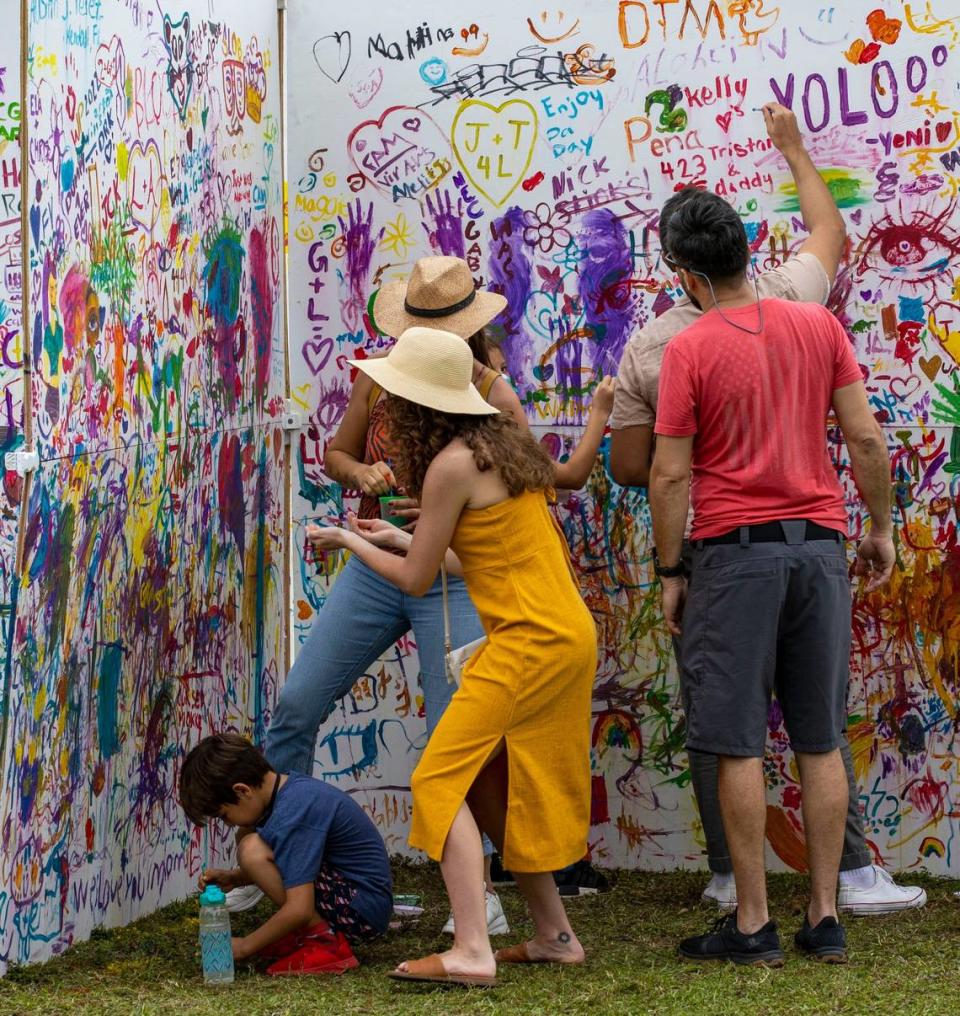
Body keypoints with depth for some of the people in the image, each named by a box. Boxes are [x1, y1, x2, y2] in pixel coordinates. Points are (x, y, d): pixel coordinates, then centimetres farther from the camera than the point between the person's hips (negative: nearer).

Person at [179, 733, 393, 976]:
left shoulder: (292, 812, -23)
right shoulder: (293, 786, 7)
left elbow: (299, 910, -28)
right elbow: (284, 868, 25)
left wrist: (244, 947, -15)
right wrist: (233, 877, 10)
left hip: (363, 912, -11)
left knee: (253, 849, -20)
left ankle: (326, 944, -13)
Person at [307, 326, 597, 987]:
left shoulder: (452, 465, -12)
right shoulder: (505, 445, 14)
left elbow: (416, 580, -5)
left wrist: (351, 542, 11)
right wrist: (404, 540, 26)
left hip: (529, 643, -9)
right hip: (568, 635, 9)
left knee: (441, 779, -8)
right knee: (493, 785, 18)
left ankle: (472, 952, -16)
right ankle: (555, 935, 22)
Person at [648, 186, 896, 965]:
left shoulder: (688, 351, -7)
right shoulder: (820, 326, 4)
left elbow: (671, 475, -7)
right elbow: (867, 440, 4)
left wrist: (670, 573, 2)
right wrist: (880, 528, 15)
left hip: (737, 550, -4)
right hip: (820, 548, 4)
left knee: (739, 745, 0)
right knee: (821, 740, 9)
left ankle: (753, 924, 1)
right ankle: (825, 919, 11)